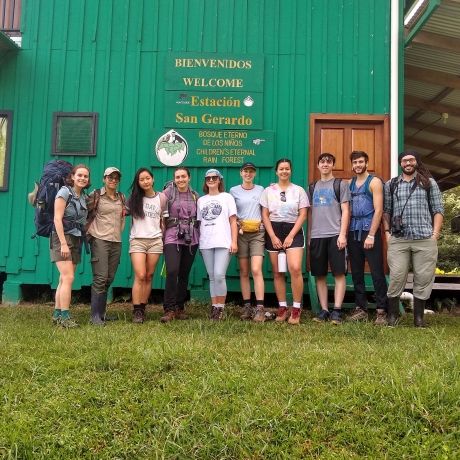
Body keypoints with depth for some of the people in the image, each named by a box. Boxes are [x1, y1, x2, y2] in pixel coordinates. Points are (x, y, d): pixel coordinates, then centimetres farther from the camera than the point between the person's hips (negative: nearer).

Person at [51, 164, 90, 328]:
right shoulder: (64, 192, -7)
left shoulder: (84, 197, 14)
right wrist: (64, 243, -19)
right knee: (68, 277, -13)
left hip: (76, 240, 7)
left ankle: (57, 314, 12)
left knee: (64, 279, 7)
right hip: (62, 238, -7)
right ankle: (64, 316, -10)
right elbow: (57, 219, -14)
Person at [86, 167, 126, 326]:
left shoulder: (121, 197, 15)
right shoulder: (95, 195, 0)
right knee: (100, 278, -10)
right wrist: (88, 232, -5)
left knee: (109, 279, 7)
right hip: (100, 240, -5)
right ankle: (95, 316, -5)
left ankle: (101, 312, 18)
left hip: (116, 241, 5)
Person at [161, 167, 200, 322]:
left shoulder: (195, 196, 11)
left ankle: (180, 308, 16)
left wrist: (198, 236, 11)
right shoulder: (168, 192, 2)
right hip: (173, 238, -3)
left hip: (191, 239, 3)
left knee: (184, 274, 6)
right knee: (172, 272, -17)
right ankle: (169, 309, -10)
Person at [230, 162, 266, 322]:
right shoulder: (234, 191, 7)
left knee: (256, 270, -13)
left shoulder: (261, 190, 10)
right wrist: (238, 226, -7)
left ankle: (260, 308, -14)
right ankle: (247, 307, 10)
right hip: (241, 233, 1)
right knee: (244, 272, 3)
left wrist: (261, 223, -3)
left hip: (257, 232, -1)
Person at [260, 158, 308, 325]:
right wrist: (273, 237, -7)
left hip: (293, 231, -2)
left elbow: (302, 215, 0)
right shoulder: (268, 191, 8)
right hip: (273, 231, 2)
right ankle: (282, 308, 13)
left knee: (295, 268, -18)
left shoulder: (299, 190, 5)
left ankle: (296, 309, -9)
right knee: (277, 272, 4)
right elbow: (265, 216, 5)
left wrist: (290, 236, -10)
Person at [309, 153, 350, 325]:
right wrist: (308, 235, 9)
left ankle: (337, 310, -2)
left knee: (339, 273, -5)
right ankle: (324, 310, 10)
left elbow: (345, 211, -1)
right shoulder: (313, 187, 17)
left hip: (335, 235, -4)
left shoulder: (340, 184, 5)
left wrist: (342, 234, -11)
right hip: (316, 236, 4)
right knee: (320, 275, 4)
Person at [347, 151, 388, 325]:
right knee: (356, 272, 8)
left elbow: (378, 210, -9)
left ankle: (381, 311, -1)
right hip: (353, 232, 6)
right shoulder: (349, 184, 14)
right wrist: (345, 233, 4)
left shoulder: (374, 182, -2)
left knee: (377, 272, -5)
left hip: (370, 231, -6)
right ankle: (360, 309, 15)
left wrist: (371, 235, -16)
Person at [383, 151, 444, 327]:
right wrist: (387, 231, 1)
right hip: (398, 240, 0)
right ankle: (392, 315, 10)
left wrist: (435, 234, -2)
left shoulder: (429, 183, 10)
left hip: (425, 240, 0)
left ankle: (419, 317, 14)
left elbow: (438, 210, 7)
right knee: (396, 278, -1)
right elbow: (386, 210, 13)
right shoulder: (391, 185, 13)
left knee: (423, 278, 3)